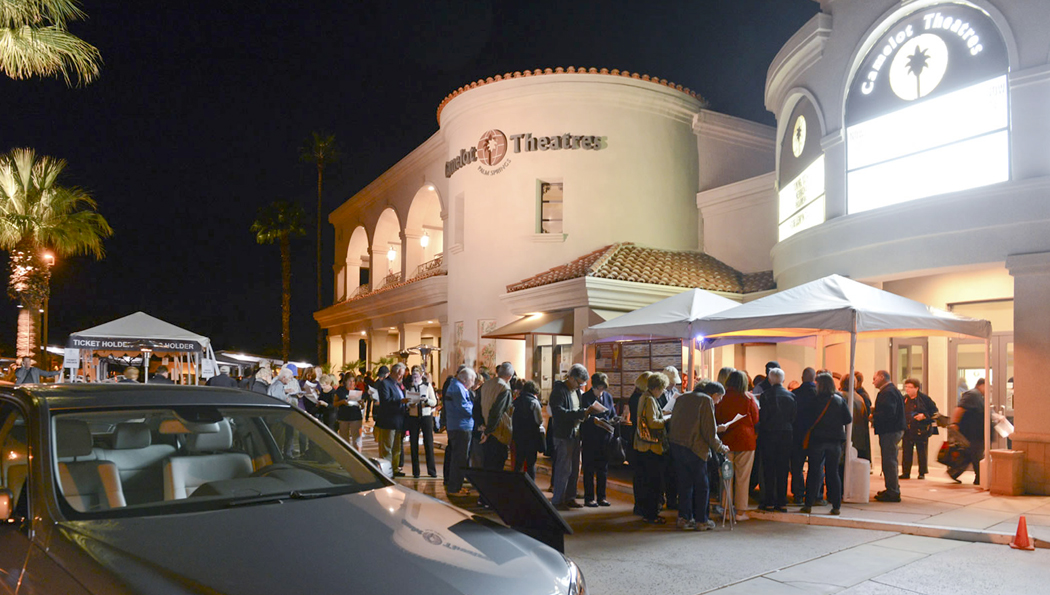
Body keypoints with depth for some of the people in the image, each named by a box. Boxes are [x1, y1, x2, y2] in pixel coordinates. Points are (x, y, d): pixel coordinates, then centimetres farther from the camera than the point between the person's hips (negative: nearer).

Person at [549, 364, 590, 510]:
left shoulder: (577, 391, 14)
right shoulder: (559, 391, -12)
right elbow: (558, 411, -23)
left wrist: (587, 414, 3)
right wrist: (581, 413, -25)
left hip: (575, 434, 8)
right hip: (563, 435, -8)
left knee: (575, 469, 12)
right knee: (564, 468, -6)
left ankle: (570, 498, 22)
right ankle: (557, 501, 4)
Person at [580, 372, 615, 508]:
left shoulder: (608, 396, 10)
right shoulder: (585, 397, -5)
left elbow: (612, 415, 15)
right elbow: (583, 417, -11)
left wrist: (611, 423, -5)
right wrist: (594, 420, -26)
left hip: (604, 437, 5)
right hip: (589, 439, -5)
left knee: (603, 468, 9)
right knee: (589, 469, 1)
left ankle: (601, 497, 19)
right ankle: (589, 498, 9)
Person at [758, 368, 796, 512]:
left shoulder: (765, 395, -11)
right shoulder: (790, 396, -1)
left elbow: (761, 417, -12)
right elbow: (793, 418, 2)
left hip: (768, 435, -3)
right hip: (786, 435, 3)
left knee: (768, 469, 4)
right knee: (783, 469, 9)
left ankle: (769, 502, 6)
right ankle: (782, 502, 11)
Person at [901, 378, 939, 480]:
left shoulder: (924, 398, -5)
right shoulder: (904, 399, 10)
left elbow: (934, 411, -3)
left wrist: (924, 416, -15)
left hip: (921, 430, -4)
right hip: (907, 430, 4)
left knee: (922, 452, 5)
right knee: (906, 452, 3)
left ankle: (922, 473, 15)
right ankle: (906, 473, 10)